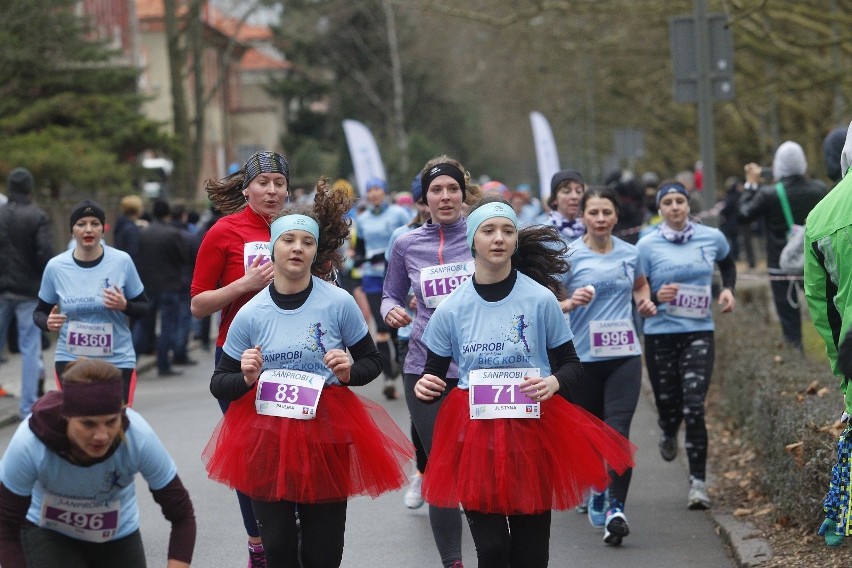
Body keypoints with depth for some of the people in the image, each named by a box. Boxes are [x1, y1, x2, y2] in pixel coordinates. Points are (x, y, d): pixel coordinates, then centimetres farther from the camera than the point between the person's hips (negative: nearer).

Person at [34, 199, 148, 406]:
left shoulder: (122, 261, -4)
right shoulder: (56, 266, -2)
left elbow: (143, 307, 4)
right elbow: (39, 312, 9)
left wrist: (125, 306, -18)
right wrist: (48, 323, -14)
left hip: (117, 360, 0)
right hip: (70, 359, 0)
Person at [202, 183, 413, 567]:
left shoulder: (338, 303, -5)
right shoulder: (250, 314, -2)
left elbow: (373, 362, 6)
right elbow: (219, 384, 6)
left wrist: (349, 371, -15)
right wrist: (246, 379, -15)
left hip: (327, 436, -1)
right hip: (266, 438, 1)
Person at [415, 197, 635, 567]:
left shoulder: (541, 299, -4)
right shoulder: (452, 308, -1)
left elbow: (572, 365, 3)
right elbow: (434, 371, 8)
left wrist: (554, 383, -19)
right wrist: (425, 387, -15)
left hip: (534, 430, 0)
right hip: (474, 435, 0)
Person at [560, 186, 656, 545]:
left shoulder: (629, 253, 8)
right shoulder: (569, 256, -4)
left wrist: (644, 301, 9)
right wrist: (571, 302, -26)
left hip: (624, 356, 1)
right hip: (583, 357, -1)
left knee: (618, 431, -14)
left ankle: (616, 508, -19)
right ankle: (598, 491, 37)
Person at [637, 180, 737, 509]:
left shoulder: (711, 238, 3)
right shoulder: (647, 246, -3)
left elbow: (728, 264, 25)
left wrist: (728, 289, 8)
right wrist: (656, 297, -21)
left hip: (699, 333, 0)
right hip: (660, 335, 0)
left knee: (694, 408, -13)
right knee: (668, 406, 7)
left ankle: (698, 483, -8)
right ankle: (669, 435, 46)